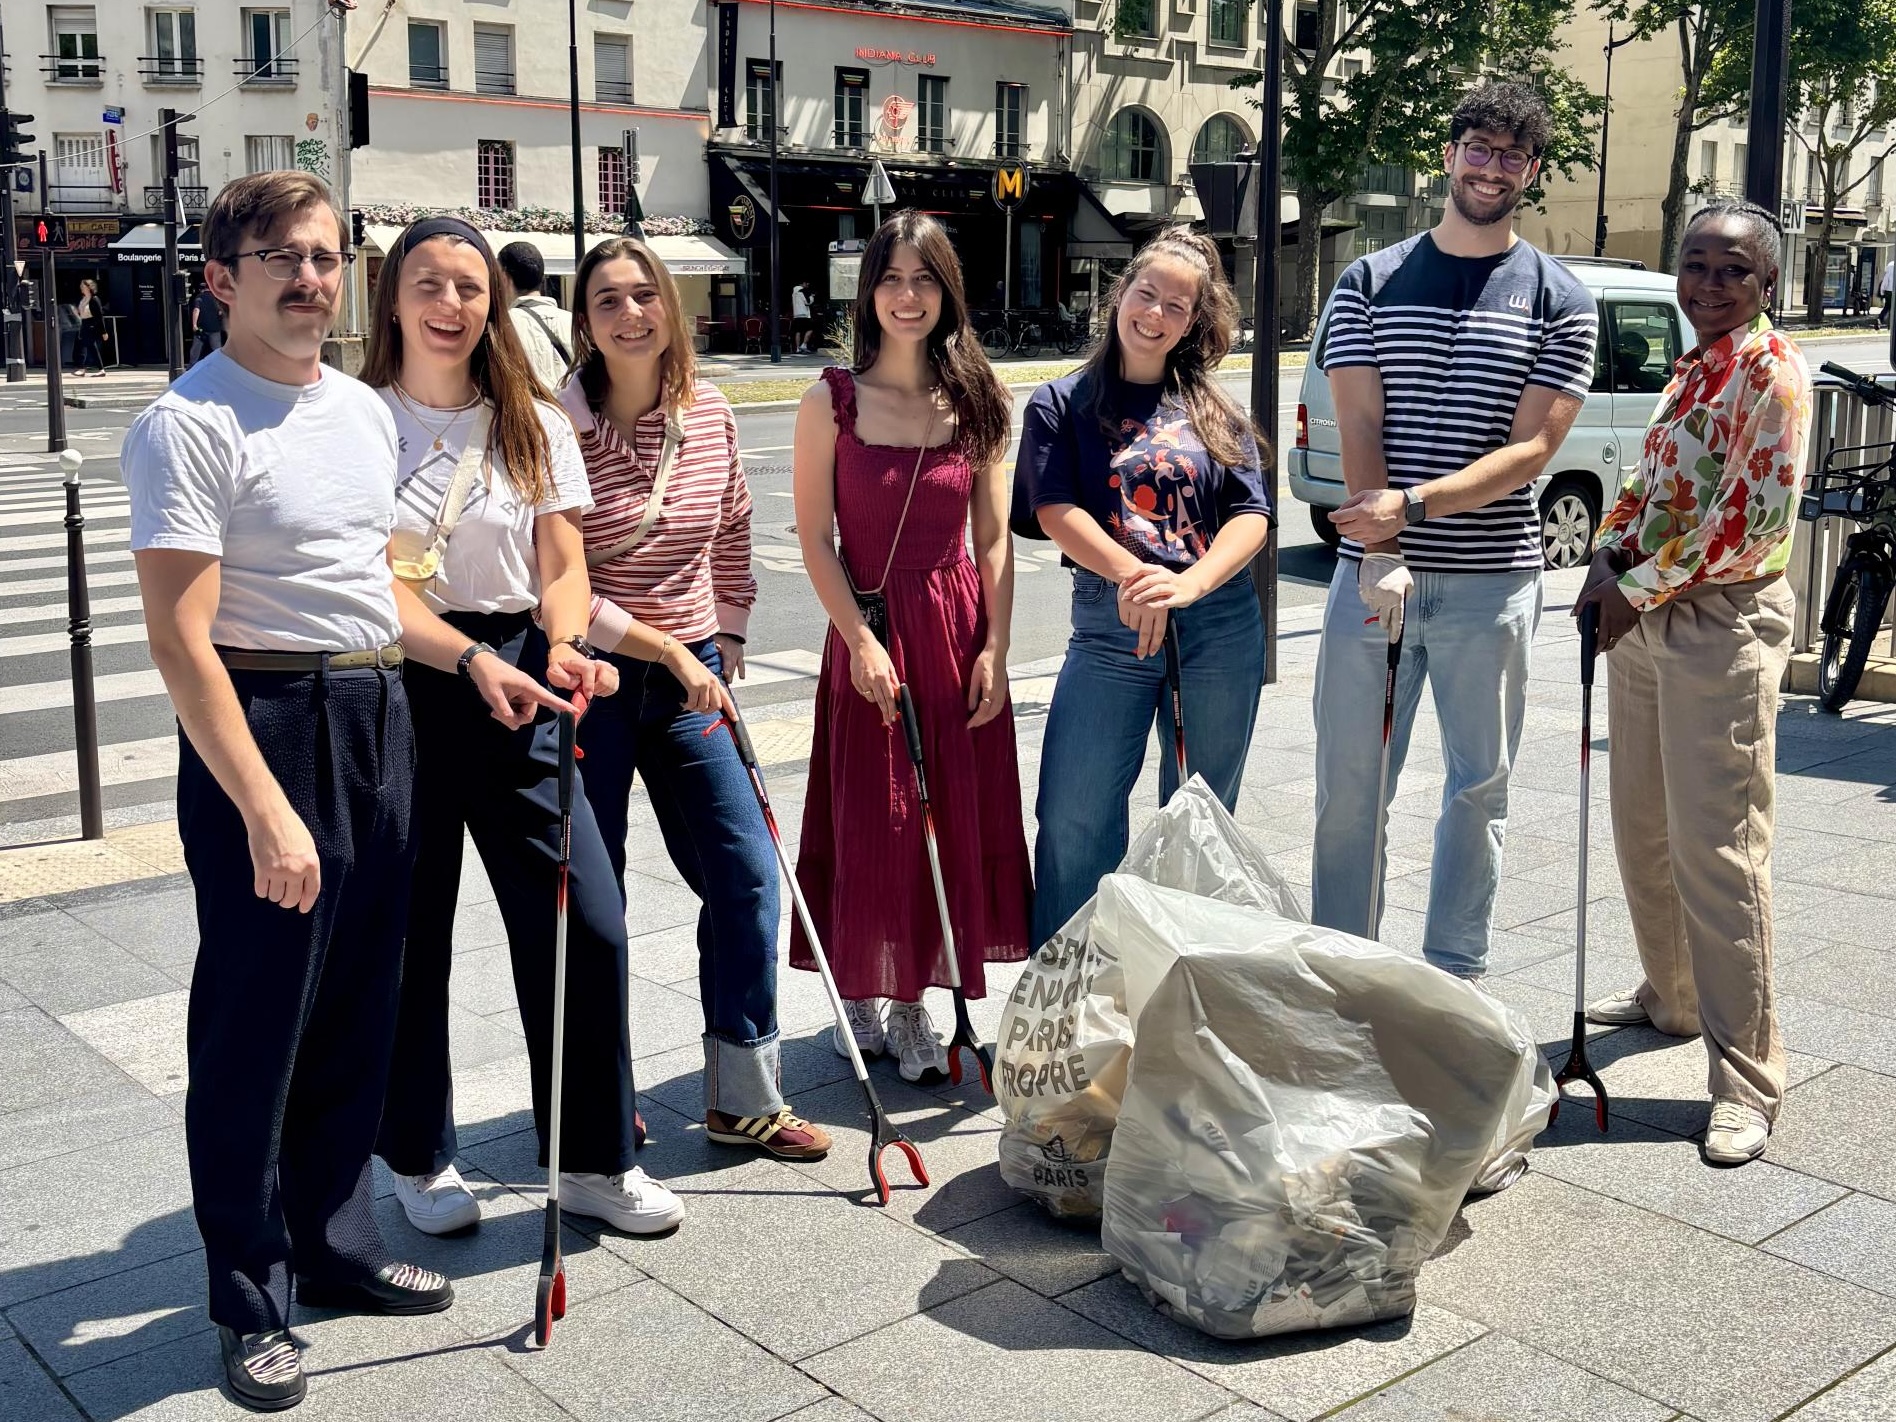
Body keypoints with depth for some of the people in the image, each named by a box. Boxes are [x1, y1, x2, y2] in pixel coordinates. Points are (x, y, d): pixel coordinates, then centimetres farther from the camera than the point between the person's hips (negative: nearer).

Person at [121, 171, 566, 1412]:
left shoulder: (365, 413, 12)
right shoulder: (190, 425, -13)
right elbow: (182, 636, -19)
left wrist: (469, 656, 10)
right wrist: (265, 809, -25)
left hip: (379, 717, 8)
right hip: (264, 722, -8)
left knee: (359, 1011, 16)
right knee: (256, 1020, 2)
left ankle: (336, 1243, 33)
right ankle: (249, 1300, 18)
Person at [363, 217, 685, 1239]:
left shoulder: (535, 426, 9)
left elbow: (562, 563, 6)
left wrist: (563, 646, -15)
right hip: (395, 692, -2)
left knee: (587, 925, -1)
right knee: (408, 935, 6)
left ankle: (595, 1162, 15)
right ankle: (417, 1158, 27)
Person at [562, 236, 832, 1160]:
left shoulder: (709, 414, 3)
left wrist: (723, 652, 15)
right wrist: (672, 652, -16)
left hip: (690, 678, 5)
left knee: (746, 873, 2)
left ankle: (743, 1099, 15)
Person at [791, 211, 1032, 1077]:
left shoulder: (976, 403, 5)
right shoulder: (832, 402, -2)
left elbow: (994, 539, 4)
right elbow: (816, 539, -4)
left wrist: (995, 648, -4)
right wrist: (861, 640, -13)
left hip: (959, 632, 3)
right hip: (869, 632, -2)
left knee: (954, 822, 6)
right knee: (869, 824, 3)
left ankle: (913, 1004, 20)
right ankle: (862, 996, 22)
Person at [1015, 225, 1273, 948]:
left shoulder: (1215, 411, 10)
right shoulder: (1061, 402, 5)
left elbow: (1251, 514, -1)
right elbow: (1055, 510, -7)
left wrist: (1190, 584, -21)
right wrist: (1133, 576, -24)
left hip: (1221, 625, 2)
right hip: (1109, 628, -2)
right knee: (1074, 819, -7)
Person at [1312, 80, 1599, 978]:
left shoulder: (1559, 301, 3)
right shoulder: (1371, 282, 7)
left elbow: (1531, 449, -6)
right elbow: (1359, 425, -3)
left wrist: (1411, 505, -20)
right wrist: (1382, 555, -16)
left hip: (1491, 581, 0)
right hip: (1373, 568, 1)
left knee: (1479, 785, 8)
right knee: (1349, 782, 5)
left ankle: (1454, 978, 21)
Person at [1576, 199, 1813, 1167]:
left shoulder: (1770, 369, -10)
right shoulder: (1689, 370, 17)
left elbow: (1756, 516, -18)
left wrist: (1640, 589, -14)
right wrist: (1608, 564, 1)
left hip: (1722, 622, -9)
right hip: (1645, 619, 9)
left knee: (1716, 848, -10)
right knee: (1642, 829, 17)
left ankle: (1747, 1080, -3)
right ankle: (1671, 996, 37)